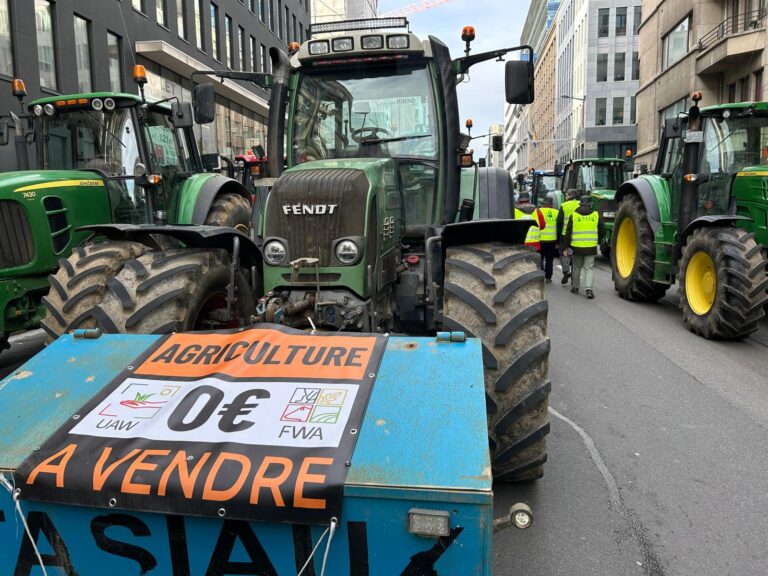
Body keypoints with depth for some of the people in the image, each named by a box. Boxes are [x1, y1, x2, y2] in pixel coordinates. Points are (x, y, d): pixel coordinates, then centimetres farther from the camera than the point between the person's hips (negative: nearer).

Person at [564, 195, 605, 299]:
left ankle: (575, 287, 25)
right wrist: (596, 239, 26)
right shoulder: (596, 215, 2)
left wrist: (568, 245, 8)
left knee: (576, 267, 15)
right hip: (591, 247, 0)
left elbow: (568, 232, 0)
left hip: (577, 246, 0)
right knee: (589, 268, 4)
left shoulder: (573, 215, -1)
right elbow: (602, 231, 9)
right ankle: (589, 288, -10)